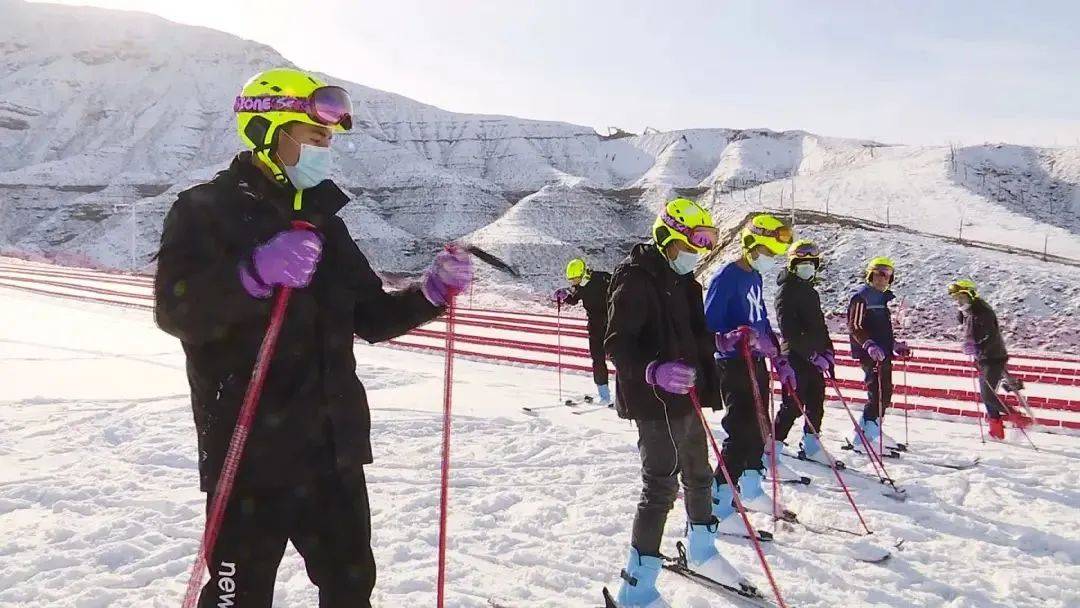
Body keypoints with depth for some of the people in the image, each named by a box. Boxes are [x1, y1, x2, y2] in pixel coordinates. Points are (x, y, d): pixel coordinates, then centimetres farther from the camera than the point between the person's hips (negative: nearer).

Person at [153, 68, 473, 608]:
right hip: (250, 450, -6)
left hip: (333, 447, 6)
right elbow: (174, 310, -21)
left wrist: (432, 293, -3)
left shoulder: (323, 220, 14)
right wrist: (256, 274, -38)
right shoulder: (206, 209, -6)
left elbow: (371, 317, 14)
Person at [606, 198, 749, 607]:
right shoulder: (636, 279, -15)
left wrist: (708, 388, 16)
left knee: (698, 477, 21)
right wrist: (655, 371, -36)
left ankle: (702, 551, 42)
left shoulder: (682, 280, 14)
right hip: (656, 403, -9)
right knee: (661, 488, -7)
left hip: (687, 397, 9)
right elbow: (616, 343, -21)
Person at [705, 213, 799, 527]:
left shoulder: (755, 277, 14)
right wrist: (743, 334, -34)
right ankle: (717, 505, -2)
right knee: (741, 433, -10)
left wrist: (781, 361, 19)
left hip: (756, 363, 9)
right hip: (734, 364, -9)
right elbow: (708, 328, -19)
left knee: (760, 429, 15)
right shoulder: (726, 277, -14)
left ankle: (751, 491, 31)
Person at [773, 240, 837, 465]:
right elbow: (789, 329, -17)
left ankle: (811, 446, 22)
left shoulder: (811, 292, 18)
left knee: (816, 403, 10)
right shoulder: (787, 290, -8)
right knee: (793, 405, -7)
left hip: (815, 358, 8)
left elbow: (820, 324, 23)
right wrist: (812, 354, -19)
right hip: (796, 357, -8)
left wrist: (828, 351, 9)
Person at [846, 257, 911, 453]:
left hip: (883, 354, 10)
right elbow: (855, 327, -17)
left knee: (885, 394, 13)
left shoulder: (881, 298, 21)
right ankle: (864, 438, -10)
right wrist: (870, 345, -29)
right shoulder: (862, 297, -8)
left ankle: (872, 431, 24)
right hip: (870, 355, -10)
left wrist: (894, 345, 22)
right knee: (877, 395, -13)